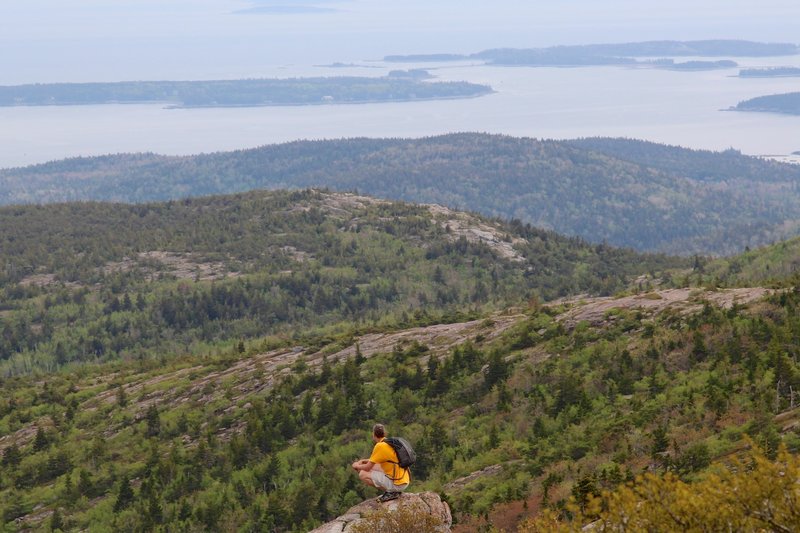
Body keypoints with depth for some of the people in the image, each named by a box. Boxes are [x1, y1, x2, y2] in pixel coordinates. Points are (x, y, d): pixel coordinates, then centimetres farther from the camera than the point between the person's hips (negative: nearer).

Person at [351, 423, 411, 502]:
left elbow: (368, 467, -6)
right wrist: (363, 461, 26)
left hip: (396, 484, -9)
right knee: (374, 467, 25)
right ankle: (393, 491, 11)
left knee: (363, 474, -3)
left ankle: (390, 492, -5)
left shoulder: (380, 446, -14)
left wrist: (357, 466, 14)